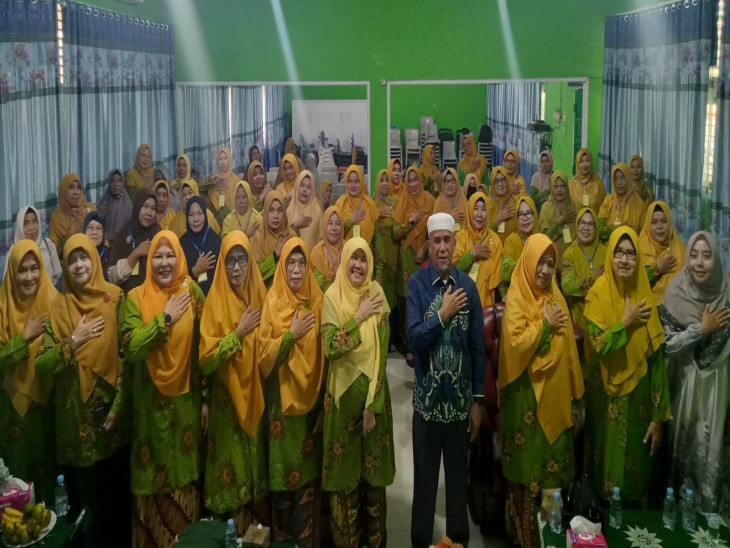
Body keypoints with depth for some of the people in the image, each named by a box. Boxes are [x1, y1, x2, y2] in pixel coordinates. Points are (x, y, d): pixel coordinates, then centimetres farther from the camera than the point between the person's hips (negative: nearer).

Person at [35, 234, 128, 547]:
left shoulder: (115, 298, -2)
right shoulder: (58, 307, 2)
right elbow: (42, 365, -4)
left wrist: (118, 405, -11)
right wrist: (74, 341, -15)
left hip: (110, 411, -1)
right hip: (75, 417, 1)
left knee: (116, 493, 10)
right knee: (84, 495, 11)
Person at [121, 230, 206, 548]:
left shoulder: (191, 292, -1)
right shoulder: (135, 298, -5)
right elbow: (130, 348, -19)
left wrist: (207, 397, 1)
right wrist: (166, 317, -21)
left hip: (186, 400, 2)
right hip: (151, 403, -1)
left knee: (185, 474, 12)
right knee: (155, 476, 7)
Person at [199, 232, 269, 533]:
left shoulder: (261, 297, 2)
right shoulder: (215, 302, -8)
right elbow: (205, 360, -16)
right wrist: (238, 333, -19)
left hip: (257, 396, 3)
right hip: (228, 399, -3)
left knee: (258, 462, 11)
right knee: (233, 467, 4)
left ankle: (260, 524, 28)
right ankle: (236, 527, 22)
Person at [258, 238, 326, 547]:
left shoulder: (318, 300, 2)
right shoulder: (273, 302, -3)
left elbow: (325, 352, 4)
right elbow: (264, 355, -7)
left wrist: (324, 403, 0)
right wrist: (290, 335, -20)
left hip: (311, 398, 1)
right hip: (283, 400, -1)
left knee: (309, 470, 4)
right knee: (283, 471, 3)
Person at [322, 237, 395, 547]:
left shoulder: (376, 293, -3)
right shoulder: (332, 296, -5)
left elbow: (382, 351, -7)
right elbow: (330, 348, -16)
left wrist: (373, 402, -12)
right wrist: (358, 317, -19)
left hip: (374, 392, 1)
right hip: (343, 393, -1)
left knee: (372, 464, 10)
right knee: (345, 468, 7)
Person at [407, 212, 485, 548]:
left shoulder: (468, 286, -3)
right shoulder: (415, 284, -8)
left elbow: (478, 347, 1)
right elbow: (414, 339, -13)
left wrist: (477, 401, 3)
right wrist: (443, 314, -21)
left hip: (460, 398, 1)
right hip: (427, 398, -1)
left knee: (458, 476, 14)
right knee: (424, 478, 10)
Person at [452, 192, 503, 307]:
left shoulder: (495, 240, 3)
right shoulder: (460, 237, 4)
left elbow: (497, 275, 3)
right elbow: (453, 267, -5)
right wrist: (473, 254, -12)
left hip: (486, 298, 0)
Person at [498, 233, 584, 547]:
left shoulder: (555, 297, 10)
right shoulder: (516, 298, -8)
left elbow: (568, 349, 12)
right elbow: (515, 344, -21)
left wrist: (575, 398, 11)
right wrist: (545, 324, -14)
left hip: (556, 396, 6)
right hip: (527, 399, -6)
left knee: (554, 466, 12)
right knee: (528, 467, 2)